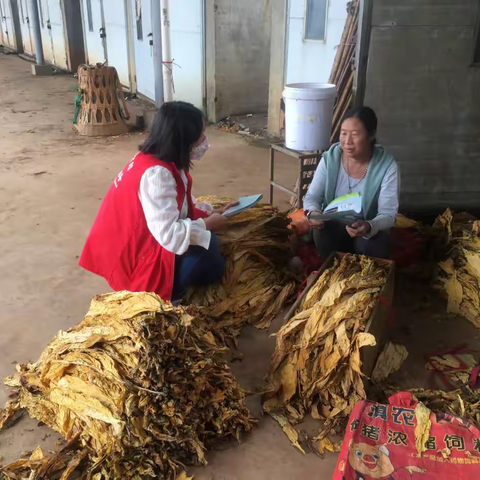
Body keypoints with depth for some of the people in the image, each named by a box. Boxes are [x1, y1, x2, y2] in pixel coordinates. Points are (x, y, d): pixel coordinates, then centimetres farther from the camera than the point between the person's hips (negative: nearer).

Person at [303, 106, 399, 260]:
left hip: (369, 229, -1)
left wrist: (369, 227, -44)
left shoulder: (386, 165, -18)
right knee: (321, 231, -31)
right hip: (334, 225, 2)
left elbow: (389, 214, -21)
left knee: (376, 244, -33)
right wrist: (313, 213, -34)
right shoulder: (330, 158, -11)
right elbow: (312, 196, -9)